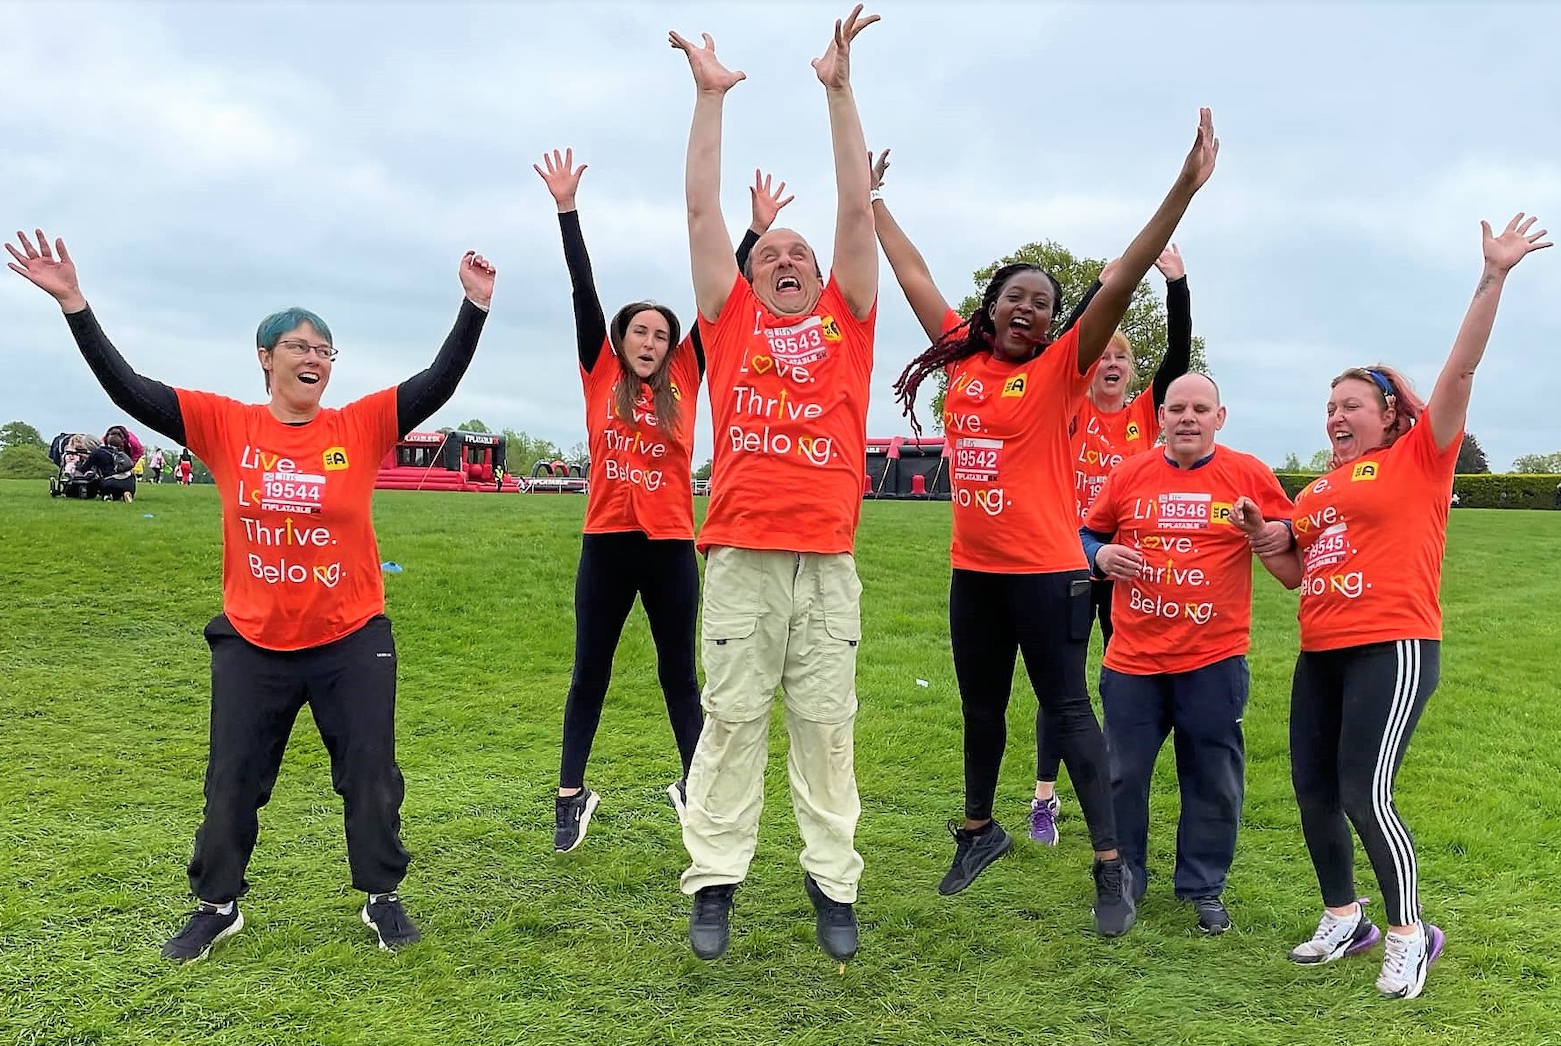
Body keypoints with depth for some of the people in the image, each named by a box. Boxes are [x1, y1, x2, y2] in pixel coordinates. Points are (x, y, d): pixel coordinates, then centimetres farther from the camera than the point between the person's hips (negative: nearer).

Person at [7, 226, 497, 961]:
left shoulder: (363, 425, -6)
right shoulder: (225, 425, -4)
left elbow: (440, 382, -11)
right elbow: (127, 389, -7)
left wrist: (475, 303, -18)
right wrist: (73, 302, -13)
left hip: (352, 639, -1)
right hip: (252, 643, 1)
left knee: (370, 775, 9)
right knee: (232, 781, 14)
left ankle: (382, 898, 29)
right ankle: (216, 907, 35)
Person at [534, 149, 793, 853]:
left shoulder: (684, 380, 7)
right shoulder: (600, 375, 4)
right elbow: (583, 291, 0)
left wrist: (757, 229, 2)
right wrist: (567, 209, -4)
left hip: (670, 544, 1)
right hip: (607, 542, -1)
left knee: (679, 673, 12)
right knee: (590, 674, 9)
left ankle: (694, 786, 23)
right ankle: (571, 796, 19)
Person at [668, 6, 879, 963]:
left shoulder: (846, 321, 13)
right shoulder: (731, 321, 11)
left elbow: (858, 207, 9)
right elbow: (703, 210, 9)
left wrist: (839, 87, 7)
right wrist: (711, 96, 7)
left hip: (829, 562, 1)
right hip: (741, 559, 0)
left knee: (827, 725, 7)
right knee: (731, 722, 5)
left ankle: (834, 885, 17)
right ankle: (715, 883, 14)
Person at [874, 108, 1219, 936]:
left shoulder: (1061, 368, -5)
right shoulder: (960, 357, 6)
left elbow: (1124, 279, -15)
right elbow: (912, 271, 15)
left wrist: (1184, 189, -22)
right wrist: (870, 199, 23)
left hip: (1047, 571, -5)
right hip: (973, 570, 5)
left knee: (1066, 708, 1)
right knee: (980, 707, 18)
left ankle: (1112, 867, 11)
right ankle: (978, 829, 38)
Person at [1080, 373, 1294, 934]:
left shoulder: (1249, 475, 1)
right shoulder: (1128, 475, 3)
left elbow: (1290, 533, 11)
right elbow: (1088, 534, 14)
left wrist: (1277, 534, -12)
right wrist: (1101, 556, -8)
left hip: (1215, 658, -1)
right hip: (1132, 657, 1)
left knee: (1214, 780, 8)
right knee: (1123, 775, 9)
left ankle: (1204, 888, 26)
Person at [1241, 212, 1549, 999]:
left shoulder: (1421, 458, 1)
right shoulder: (1320, 488, 16)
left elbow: (1460, 372, -9)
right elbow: (1296, 575, 21)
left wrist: (1493, 277, -15)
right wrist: (1265, 541, 2)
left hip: (1393, 648, -7)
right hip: (1320, 653, 7)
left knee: (1363, 794, -11)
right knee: (1312, 792, 8)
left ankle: (1409, 934, 11)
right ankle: (1343, 918, 28)